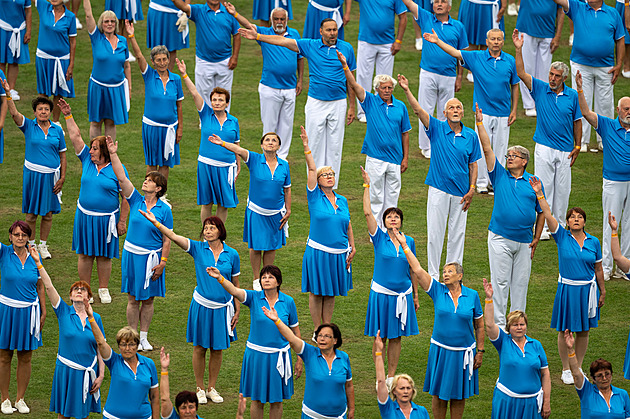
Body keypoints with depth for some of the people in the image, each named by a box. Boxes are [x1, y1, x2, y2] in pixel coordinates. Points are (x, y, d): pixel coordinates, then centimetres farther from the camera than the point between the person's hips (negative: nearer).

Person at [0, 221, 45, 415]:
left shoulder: (34, 258, 1)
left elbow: (40, 286, 8)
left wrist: (43, 312, 8)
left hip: (29, 312, 2)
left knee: (25, 358, 8)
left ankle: (20, 399, 20)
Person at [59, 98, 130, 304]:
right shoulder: (87, 161, 2)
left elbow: (125, 197, -4)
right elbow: (75, 137, 3)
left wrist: (122, 221, -5)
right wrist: (68, 115, -2)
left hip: (107, 218, -3)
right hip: (85, 216, 3)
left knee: (104, 256, 6)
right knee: (85, 254, 6)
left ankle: (103, 290, 20)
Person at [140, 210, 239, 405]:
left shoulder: (232, 255, -2)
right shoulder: (198, 249, -5)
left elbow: (235, 285, 5)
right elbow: (173, 236, -14)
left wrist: (237, 311, 6)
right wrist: (154, 222, -24)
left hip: (222, 308, 1)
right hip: (201, 306, -1)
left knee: (217, 349, 9)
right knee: (199, 348, 6)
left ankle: (212, 388, 24)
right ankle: (200, 389, 19)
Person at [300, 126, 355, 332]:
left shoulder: (342, 201, 9)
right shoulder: (315, 197, -2)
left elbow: (348, 226, 16)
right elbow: (312, 170, -10)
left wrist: (352, 248, 12)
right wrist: (306, 147, -18)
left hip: (339, 253, 3)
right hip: (318, 252, -3)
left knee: (331, 293, 10)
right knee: (316, 292, 2)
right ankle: (318, 330, 12)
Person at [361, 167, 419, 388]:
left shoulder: (409, 242, 4)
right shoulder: (379, 239, -4)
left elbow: (412, 270, 12)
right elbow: (367, 213, -14)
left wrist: (415, 295, 15)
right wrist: (367, 185, -16)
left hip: (403, 294, 2)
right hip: (381, 293, -2)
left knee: (397, 337, 8)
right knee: (380, 337, 2)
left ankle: (391, 376, 18)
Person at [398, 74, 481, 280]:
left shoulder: (471, 136, 2)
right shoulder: (437, 128, -3)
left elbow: (473, 165, 6)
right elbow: (418, 110, -15)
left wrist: (472, 190, -2)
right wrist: (407, 91, -30)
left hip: (461, 191, 2)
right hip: (439, 189, -2)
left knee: (458, 233, 8)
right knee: (435, 233, 1)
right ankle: (433, 274, 9)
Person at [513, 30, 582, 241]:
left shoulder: (572, 95, 1)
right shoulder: (540, 89, -1)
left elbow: (577, 122, 8)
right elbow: (521, 73, -10)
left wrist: (577, 147, 6)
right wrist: (519, 49, -20)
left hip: (565, 150, 1)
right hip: (544, 148, -1)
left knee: (562, 189, 6)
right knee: (543, 187, -1)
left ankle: (559, 226, 18)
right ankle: (543, 227, 5)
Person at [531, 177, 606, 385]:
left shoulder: (593, 242, 1)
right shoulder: (562, 237, -4)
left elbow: (598, 269, 9)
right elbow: (548, 215, -15)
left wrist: (602, 292, 12)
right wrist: (539, 194, -24)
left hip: (587, 289, 2)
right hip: (567, 288, -2)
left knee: (584, 331, 10)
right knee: (565, 331, 4)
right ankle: (566, 370, 18)